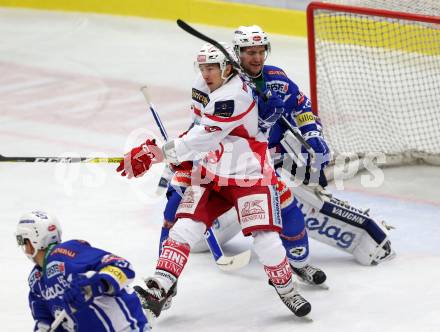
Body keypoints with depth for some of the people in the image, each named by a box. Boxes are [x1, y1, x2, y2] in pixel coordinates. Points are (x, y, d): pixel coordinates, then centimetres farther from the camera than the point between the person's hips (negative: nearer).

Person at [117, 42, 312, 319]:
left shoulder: (234, 96, -25)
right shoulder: (203, 87, 4)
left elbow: (204, 137, -30)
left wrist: (155, 153, -30)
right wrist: (185, 159, 12)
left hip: (249, 174, -7)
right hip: (211, 172, 7)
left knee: (265, 239, -13)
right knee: (186, 226, -7)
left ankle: (287, 289, 11)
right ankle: (158, 289, -10)